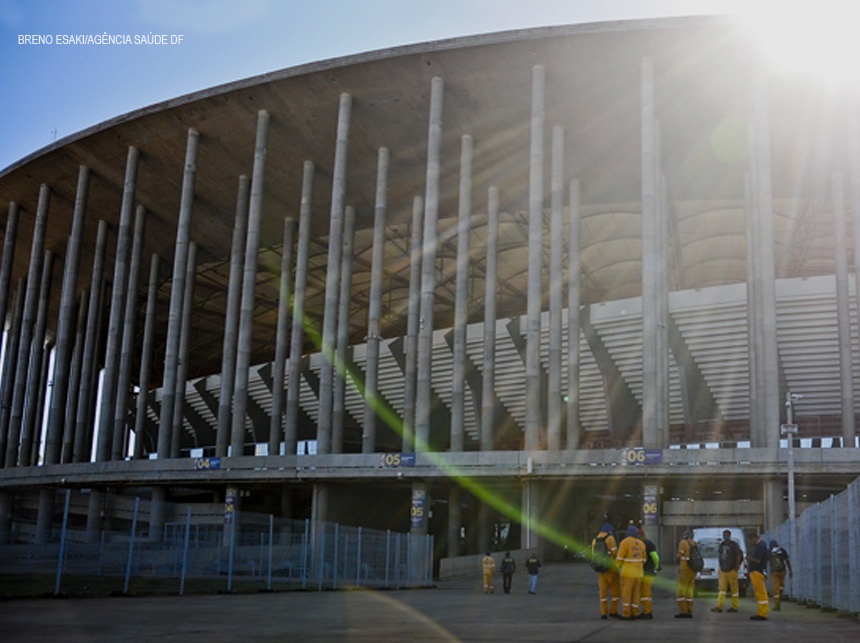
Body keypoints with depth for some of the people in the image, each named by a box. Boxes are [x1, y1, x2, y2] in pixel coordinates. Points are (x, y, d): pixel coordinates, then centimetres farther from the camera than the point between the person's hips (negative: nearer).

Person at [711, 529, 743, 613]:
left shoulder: (734, 545, -7)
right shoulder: (721, 545, 12)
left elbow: (739, 556, -9)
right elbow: (718, 554, 23)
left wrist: (736, 568, -10)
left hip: (732, 571, -6)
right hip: (723, 571, 6)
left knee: (734, 589, -1)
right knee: (721, 588, 1)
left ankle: (734, 607, 4)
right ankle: (719, 606, -1)